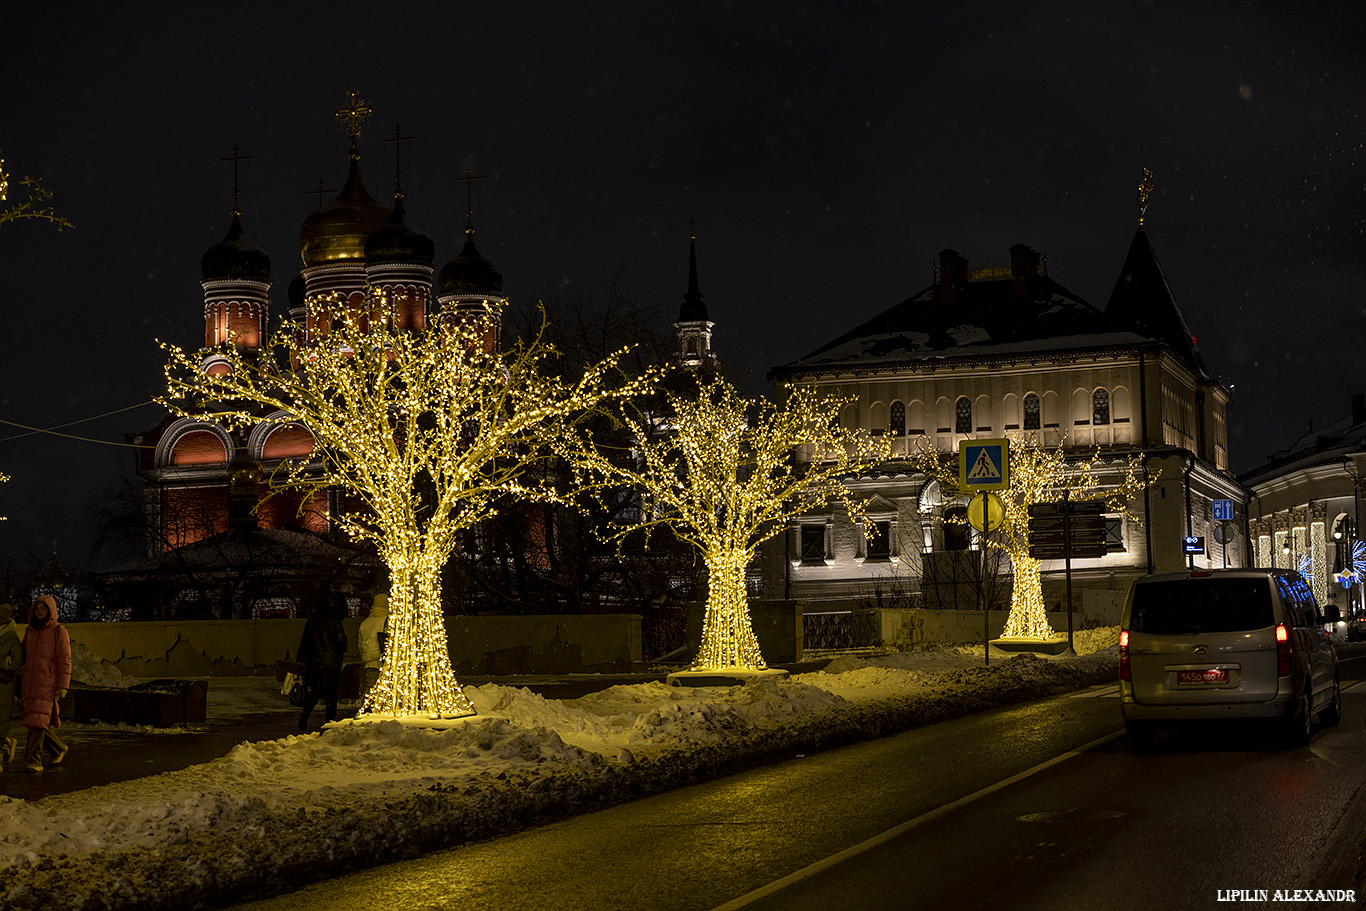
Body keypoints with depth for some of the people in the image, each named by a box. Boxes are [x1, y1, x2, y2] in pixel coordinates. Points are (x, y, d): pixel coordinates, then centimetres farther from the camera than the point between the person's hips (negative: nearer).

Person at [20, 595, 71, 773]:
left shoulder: (59, 632, -5)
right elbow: (25, 656, 19)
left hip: (48, 684, -6)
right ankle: (59, 749, 33)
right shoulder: (30, 631, 12)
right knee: (37, 722, 10)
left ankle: (33, 761, -19)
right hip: (30, 684, 6)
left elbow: (65, 660, -9)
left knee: (38, 720, -18)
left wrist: (63, 686, -15)